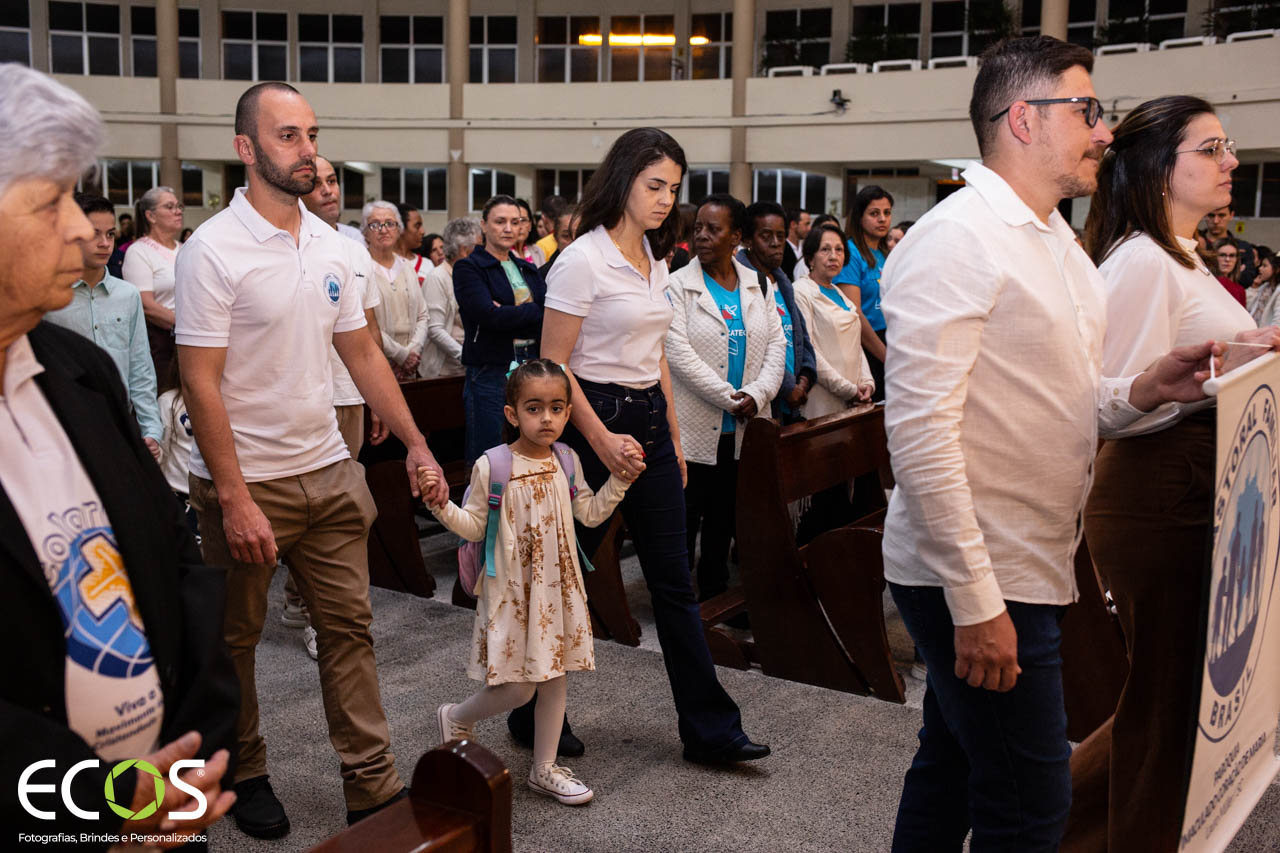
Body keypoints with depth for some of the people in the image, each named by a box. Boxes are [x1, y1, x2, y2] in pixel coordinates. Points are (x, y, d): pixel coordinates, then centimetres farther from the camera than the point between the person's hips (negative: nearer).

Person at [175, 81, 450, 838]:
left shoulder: (333, 246, 5)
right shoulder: (214, 250, -13)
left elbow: (363, 353, 12)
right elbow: (201, 384, -15)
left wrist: (417, 444, 6)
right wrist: (236, 500, -18)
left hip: (329, 470, 5)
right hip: (248, 482, -5)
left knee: (350, 627, 8)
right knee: (234, 642, 12)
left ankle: (373, 786, 17)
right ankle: (244, 775, 31)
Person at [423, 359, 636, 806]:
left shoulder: (566, 462, 3)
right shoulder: (492, 466, -12)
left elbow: (590, 514, 12)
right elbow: (473, 526, -7)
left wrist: (620, 480, 2)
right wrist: (441, 504, -23)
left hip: (558, 585, 5)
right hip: (511, 588, -5)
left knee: (555, 677, 11)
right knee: (516, 688, -4)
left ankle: (544, 769, 27)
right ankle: (456, 717, 27)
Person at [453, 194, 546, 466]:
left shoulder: (528, 269, 17)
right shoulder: (468, 268, -1)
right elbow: (489, 315, -17)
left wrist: (511, 314, -12)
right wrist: (535, 311, -7)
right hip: (490, 371, -5)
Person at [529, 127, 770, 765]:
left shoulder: (655, 260, 12)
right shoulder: (583, 259, -12)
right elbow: (553, 364, -14)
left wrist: (672, 435, 17)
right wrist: (602, 441, -18)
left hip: (650, 421, 7)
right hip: (595, 420, -7)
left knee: (674, 583, 8)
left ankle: (709, 730, 15)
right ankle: (532, 716, 24)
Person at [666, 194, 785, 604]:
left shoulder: (757, 285, 10)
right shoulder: (678, 286, -5)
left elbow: (776, 343, 7)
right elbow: (679, 354, -14)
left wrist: (757, 394, -10)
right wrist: (730, 399, -15)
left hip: (743, 430, 4)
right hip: (695, 428, -4)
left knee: (724, 523, 13)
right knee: (685, 521, 1)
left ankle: (715, 597, 25)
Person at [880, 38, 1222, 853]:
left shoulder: (1057, 244, 15)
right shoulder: (958, 237, -16)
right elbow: (919, 427, -23)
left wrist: (1143, 389, 0)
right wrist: (976, 600, -24)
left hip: (1027, 569, 9)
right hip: (974, 583, -9)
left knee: (950, 770, 20)